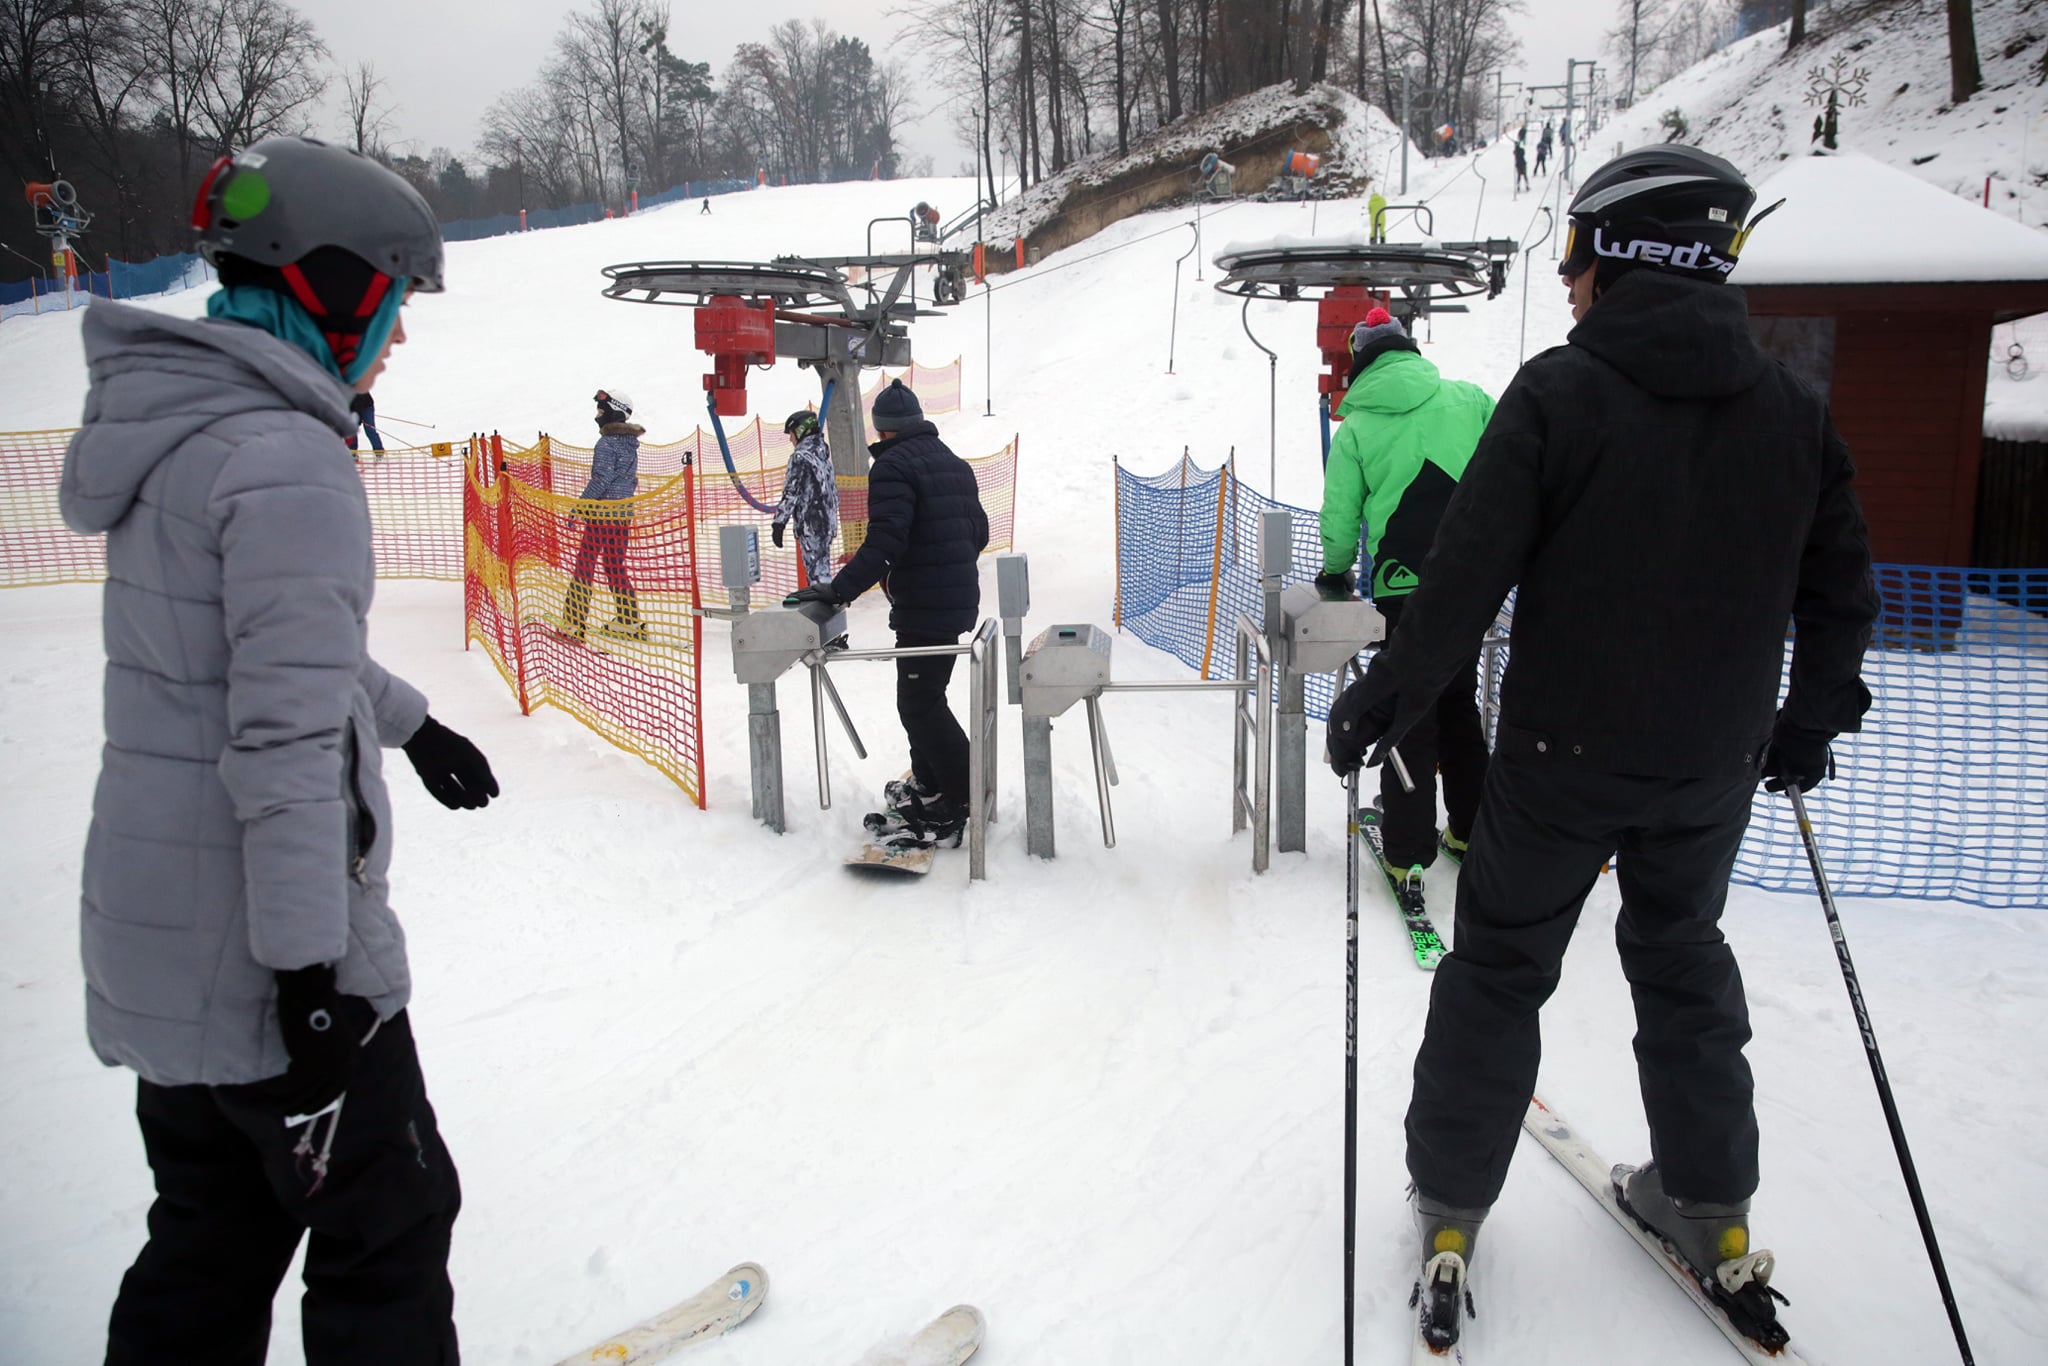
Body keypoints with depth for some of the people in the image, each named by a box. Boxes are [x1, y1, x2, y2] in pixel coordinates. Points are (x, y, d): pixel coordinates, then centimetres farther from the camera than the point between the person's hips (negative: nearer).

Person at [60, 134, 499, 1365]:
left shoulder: (186, 425, 10)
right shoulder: (287, 463, -22)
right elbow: (290, 734, -26)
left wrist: (411, 721, 34)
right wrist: (312, 965, -22)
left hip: (165, 945, 9)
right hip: (264, 962, -9)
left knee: (216, 1240, 23)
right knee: (386, 1230, 10)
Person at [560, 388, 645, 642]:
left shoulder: (607, 442, -13)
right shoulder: (631, 443, 12)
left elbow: (601, 479, -19)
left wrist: (580, 505, -13)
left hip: (602, 512, -8)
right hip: (624, 513, 8)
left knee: (584, 565, -3)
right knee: (615, 566, 14)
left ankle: (574, 623, -2)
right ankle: (629, 621, 14)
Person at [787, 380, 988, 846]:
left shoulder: (893, 466, -13)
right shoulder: (955, 464, 15)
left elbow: (885, 541, -23)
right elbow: (978, 531, 19)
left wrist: (841, 588, -19)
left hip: (923, 606, -9)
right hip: (960, 600, 10)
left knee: (920, 703, -4)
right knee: (924, 694, 21)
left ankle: (963, 800, -3)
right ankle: (929, 783, 31)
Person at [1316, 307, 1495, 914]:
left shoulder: (1356, 428, -2)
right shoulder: (1468, 400, 3)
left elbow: (1339, 518, -1)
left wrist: (1336, 570, 18)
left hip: (1402, 589, -3)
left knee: (1410, 718, 5)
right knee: (1459, 704, 19)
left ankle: (1408, 855, 4)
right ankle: (1472, 831, 28)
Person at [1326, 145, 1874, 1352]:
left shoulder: (1561, 390, -13)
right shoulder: (1792, 408, 1)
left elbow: (1469, 572, -17)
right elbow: (1841, 591, 8)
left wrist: (1388, 698, -7)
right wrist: (1813, 719, 22)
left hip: (1563, 754, -4)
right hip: (1715, 762, 4)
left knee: (1501, 964, 11)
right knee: (1684, 960, 22)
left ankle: (1451, 1204, 20)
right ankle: (1713, 1208, 32)